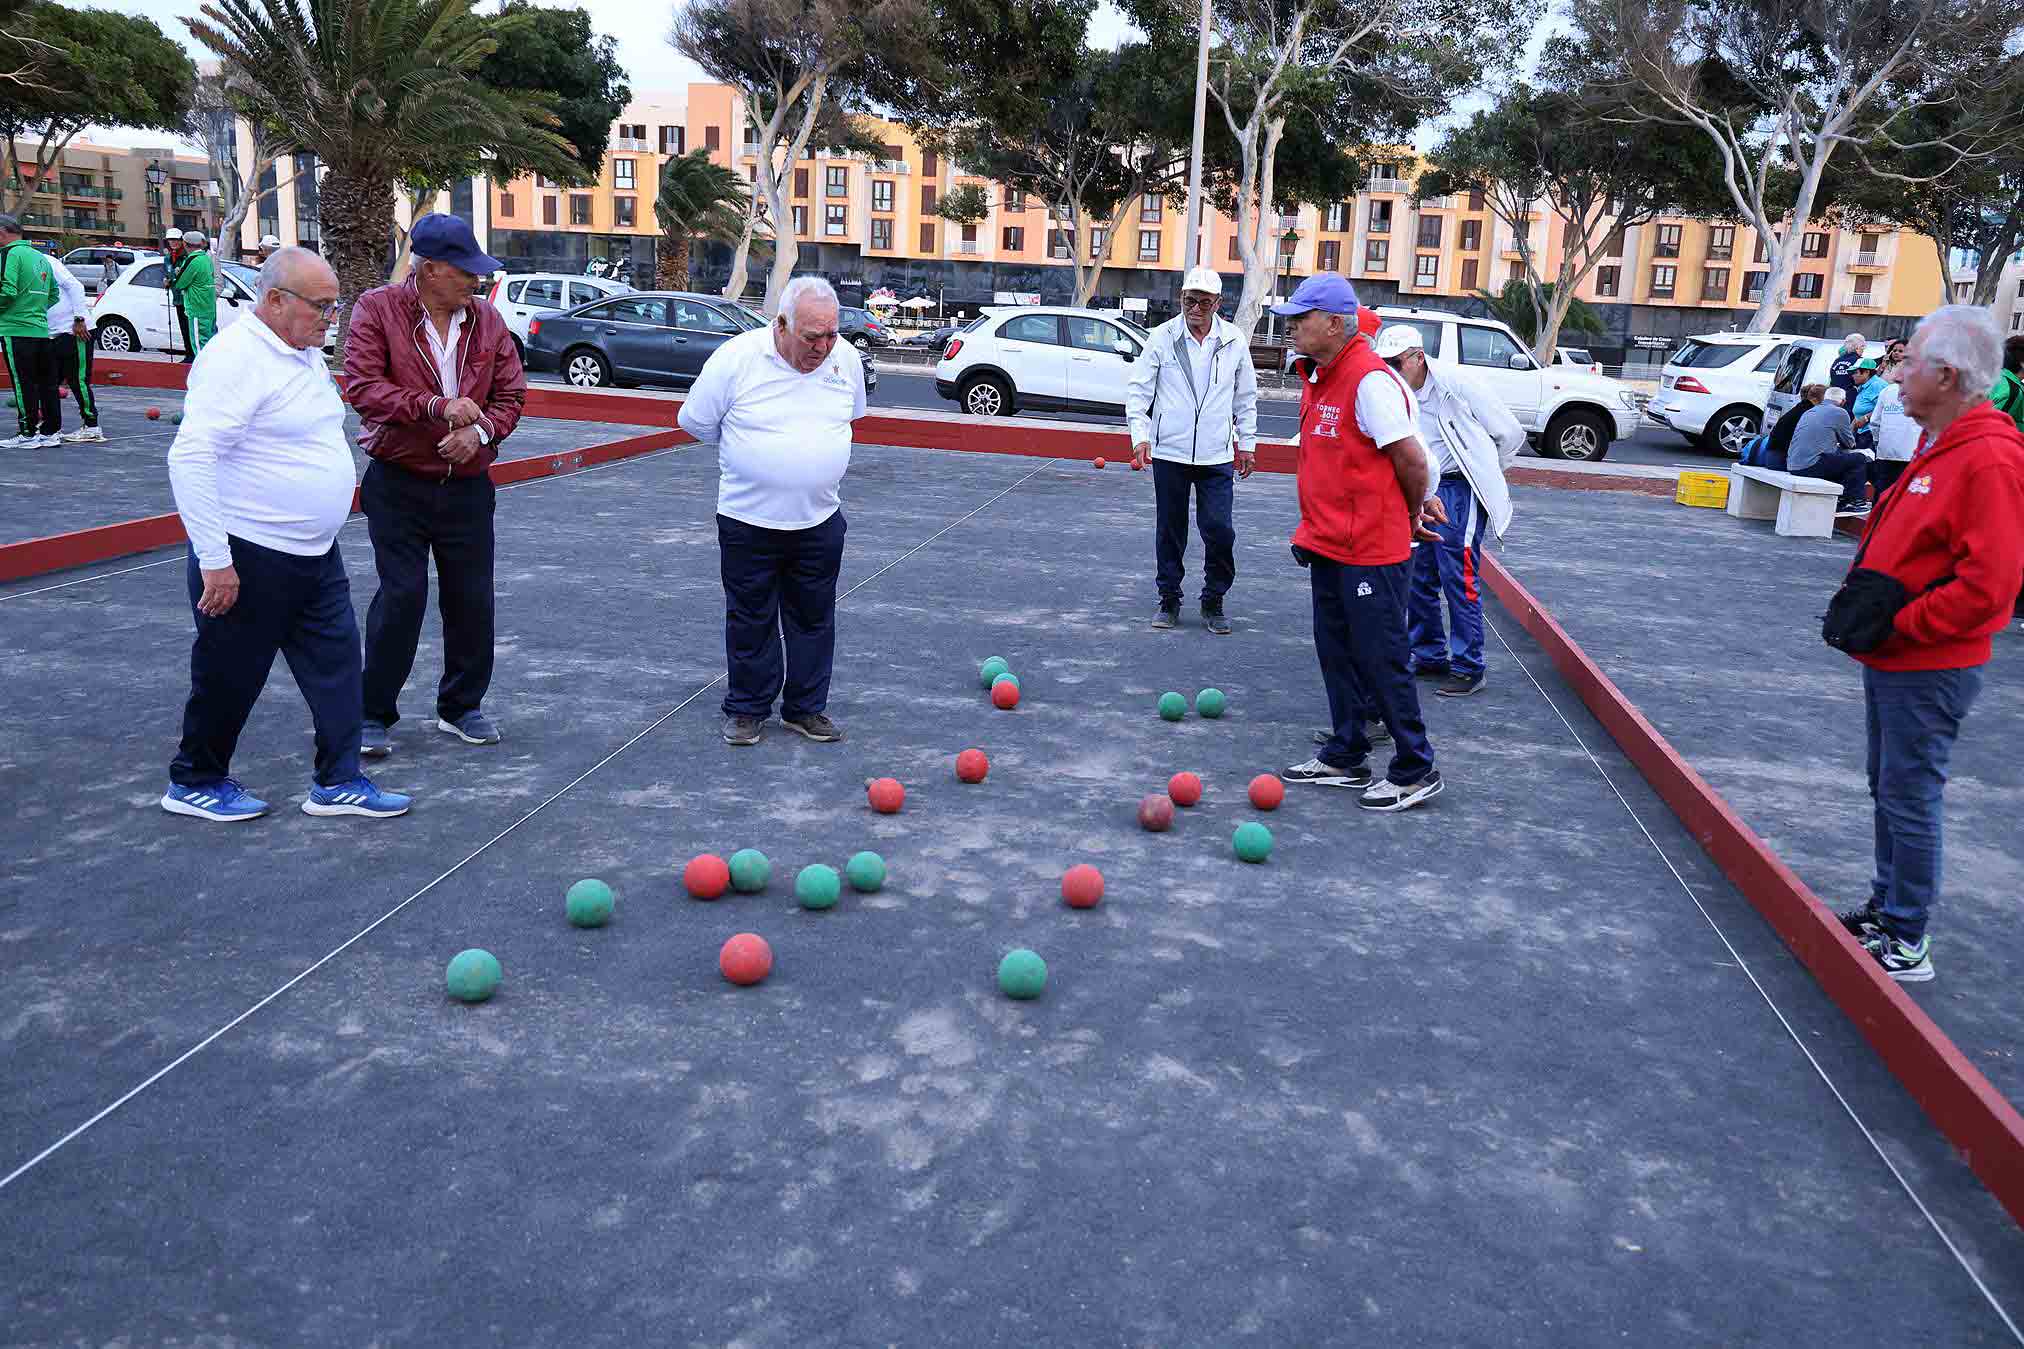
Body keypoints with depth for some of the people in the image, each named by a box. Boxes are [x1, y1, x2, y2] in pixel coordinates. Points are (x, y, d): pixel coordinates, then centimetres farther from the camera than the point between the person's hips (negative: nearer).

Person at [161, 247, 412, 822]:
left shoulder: (306, 354, 11)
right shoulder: (236, 357, -19)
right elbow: (190, 457, -25)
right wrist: (215, 561, -26)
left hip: (315, 553, 9)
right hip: (248, 558, -9)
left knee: (336, 661, 9)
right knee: (231, 674, 6)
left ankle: (338, 782, 18)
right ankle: (195, 782, 25)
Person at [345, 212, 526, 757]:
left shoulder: (486, 320, 5)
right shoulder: (377, 309, -6)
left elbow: (511, 395, 7)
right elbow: (362, 386, -15)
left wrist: (479, 431, -13)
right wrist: (436, 406, -24)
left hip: (468, 485, 4)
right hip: (398, 483, -4)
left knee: (472, 599, 7)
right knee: (401, 597, -4)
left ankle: (461, 707, 24)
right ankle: (375, 713, 11)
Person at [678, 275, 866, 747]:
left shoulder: (846, 359, -3)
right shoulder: (735, 358, -15)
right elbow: (695, 421, -1)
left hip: (819, 519, 3)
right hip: (748, 519, -3)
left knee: (814, 617, 11)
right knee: (751, 619, 7)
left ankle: (806, 708, 25)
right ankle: (747, 710, 21)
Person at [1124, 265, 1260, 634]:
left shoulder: (1234, 341, 3)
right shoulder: (1162, 337, -3)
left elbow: (1246, 397, 13)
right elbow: (1138, 390, 0)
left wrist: (1247, 444, 13)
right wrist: (1140, 435, -12)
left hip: (1217, 456, 1)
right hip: (1168, 452, 0)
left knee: (1220, 530, -4)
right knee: (1169, 530, 8)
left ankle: (1213, 602, 12)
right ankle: (1169, 600, 21)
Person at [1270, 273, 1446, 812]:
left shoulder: (1371, 380, -20)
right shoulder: (1318, 377, 10)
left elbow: (1410, 459, -19)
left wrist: (1413, 512, -2)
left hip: (1371, 553, -9)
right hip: (1329, 546, 10)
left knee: (1381, 661, -1)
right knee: (1336, 653, 16)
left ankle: (1416, 772, 11)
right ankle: (1346, 757, 29)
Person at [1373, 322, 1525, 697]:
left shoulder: (1455, 384, -16)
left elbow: (1510, 433, -7)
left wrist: (1485, 476, 5)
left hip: (1457, 491, -7)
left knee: (1458, 578, -6)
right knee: (1418, 579, 10)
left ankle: (1468, 669, 1)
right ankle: (1430, 657, 24)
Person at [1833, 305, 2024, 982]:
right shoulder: (1940, 448, 11)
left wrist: (1894, 624, -20)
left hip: (1928, 672, -10)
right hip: (1892, 660, 10)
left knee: (1908, 800, -2)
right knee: (1888, 789, 19)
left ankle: (1906, 941, 9)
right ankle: (1886, 908, 33)